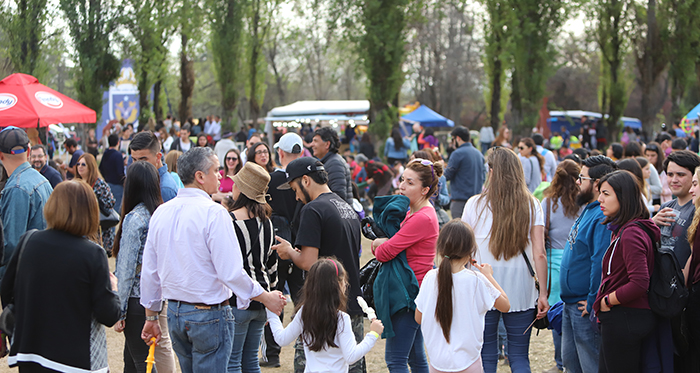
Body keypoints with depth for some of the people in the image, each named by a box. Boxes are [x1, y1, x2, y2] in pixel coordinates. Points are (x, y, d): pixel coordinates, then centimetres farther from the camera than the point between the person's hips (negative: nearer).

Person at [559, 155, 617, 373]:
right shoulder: (587, 209, 11)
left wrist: (592, 302, -23)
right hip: (571, 304, 11)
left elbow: (601, 263, -29)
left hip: (586, 307, -11)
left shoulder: (603, 218, -23)